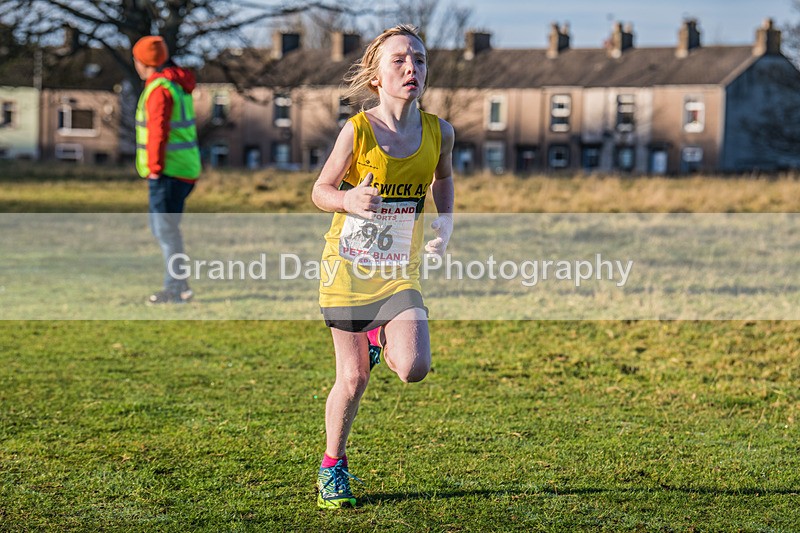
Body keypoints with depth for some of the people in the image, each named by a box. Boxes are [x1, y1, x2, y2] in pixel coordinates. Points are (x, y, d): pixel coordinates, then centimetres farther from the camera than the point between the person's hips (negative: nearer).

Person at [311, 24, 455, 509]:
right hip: (349, 266, -2)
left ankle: (381, 338, 20)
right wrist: (350, 200, -24)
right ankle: (333, 467, 27)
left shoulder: (439, 132, -5)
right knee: (354, 379, 3)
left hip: (400, 270, 2)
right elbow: (321, 191, -3)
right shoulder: (357, 130, -13)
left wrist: (446, 221, 2)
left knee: (414, 369, -16)